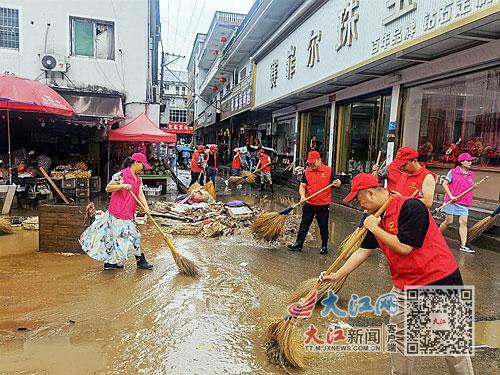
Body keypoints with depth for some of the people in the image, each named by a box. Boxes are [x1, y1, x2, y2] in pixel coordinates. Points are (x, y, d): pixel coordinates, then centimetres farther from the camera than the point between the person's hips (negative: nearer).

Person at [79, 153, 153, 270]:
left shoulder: (138, 179, 13)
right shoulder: (121, 175, -11)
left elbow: (140, 194, 1)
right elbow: (108, 188, -13)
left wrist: (146, 207, -14)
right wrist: (122, 186, -27)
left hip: (128, 214, 8)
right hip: (118, 211, -8)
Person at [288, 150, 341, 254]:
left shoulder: (328, 170, -4)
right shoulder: (307, 171, 4)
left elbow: (338, 182, -1)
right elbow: (302, 185, 5)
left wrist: (337, 183, -25)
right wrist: (302, 196, -13)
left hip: (323, 205, -3)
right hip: (309, 204, 3)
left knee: (323, 227, 10)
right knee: (304, 225, 9)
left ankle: (324, 247, 24)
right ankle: (299, 244, 20)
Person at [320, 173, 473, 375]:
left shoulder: (411, 206, -21)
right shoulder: (378, 219, 4)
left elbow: (403, 247, -26)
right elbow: (363, 251, 9)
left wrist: (374, 228, -16)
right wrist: (337, 276, 9)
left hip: (439, 282, -8)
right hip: (405, 286, 8)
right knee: (400, 336, 16)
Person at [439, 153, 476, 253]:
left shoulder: (471, 174, 11)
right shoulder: (453, 172, -5)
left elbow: (470, 187, 24)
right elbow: (445, 184, -6)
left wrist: (473, 186, 1)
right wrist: (451, 196, -14)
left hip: (464, 203, 4)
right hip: (452, 201, -4)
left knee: (463, 222, -3)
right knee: (448, 221, 1)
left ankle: (463, 245, -2)